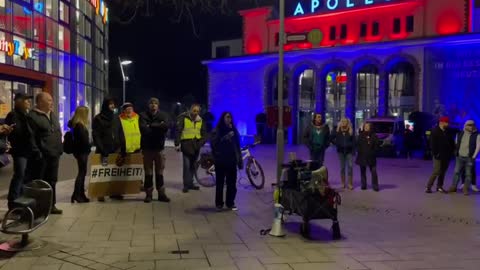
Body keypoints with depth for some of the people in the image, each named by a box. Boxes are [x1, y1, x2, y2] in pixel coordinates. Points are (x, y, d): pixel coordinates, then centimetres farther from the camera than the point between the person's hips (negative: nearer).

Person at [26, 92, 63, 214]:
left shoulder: (53, 115, 17)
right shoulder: (32, 116, -10)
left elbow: (58, 133, 21)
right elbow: (31, 137, -15)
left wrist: (60, 149, 12)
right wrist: (36, 153, -20)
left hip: (54, 155, 8)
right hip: (41, 156, -8)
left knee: (52, 181, 14)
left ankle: (51, 205, 23)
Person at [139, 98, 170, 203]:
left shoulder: (163, 115, 4)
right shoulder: (143, 115, -1)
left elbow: (166, 126, -15)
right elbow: (143, 129, -16)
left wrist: (151, 126, -14)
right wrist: (158, 127, -11)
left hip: (159, 148, 1)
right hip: (147, 148, -1)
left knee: (160, 172, 7)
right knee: (148, 172, 5)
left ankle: (161, 193, 14)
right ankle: (149, 194, 12)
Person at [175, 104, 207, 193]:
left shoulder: (200, 120, 10)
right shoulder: (183, 118, -4)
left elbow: (204, 133, 15)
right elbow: (178, 131, -7)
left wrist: (202, 142, -2)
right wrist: (177, 144, -12)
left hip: (196, 146, 5)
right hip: (186, 145, -5)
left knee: (193, 165, 11)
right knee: (187, 165, -7)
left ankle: (190, 183, 20)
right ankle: (186, 185, -1)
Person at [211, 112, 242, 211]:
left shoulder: (233, 130, 9)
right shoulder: (216, 131, -2)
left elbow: (237, 146, 10)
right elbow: (215, 144, -12)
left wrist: (240, 161, 9)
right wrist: (225, 138, -22)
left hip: (231, 161, 3)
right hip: (220, 161, -3)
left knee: (232, 184, 3)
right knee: (220, 183, 2)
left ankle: (230, 203, 14)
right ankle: (219, 203, 12)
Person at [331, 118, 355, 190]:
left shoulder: (351, 131, 1)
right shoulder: (337, 131, 1)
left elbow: (353, 141, 2)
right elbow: (332, 138, 10)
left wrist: (353, 150, -4)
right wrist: (337, 143, -3)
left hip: (349, 151, -1)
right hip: (341, 151, 1)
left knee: (350, 167, -9)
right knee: (342, 167, 7)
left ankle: (350, 183, -5)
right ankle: (343, 183, 15)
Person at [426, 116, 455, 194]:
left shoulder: (448, 132, 10)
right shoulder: (435, 131, -8)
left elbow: (452, 143, 15)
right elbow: (433, 144, -13)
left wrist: (451, 152, 6)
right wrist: (435, 153, -17)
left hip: (446, 156, 6)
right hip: (438, 155, -6)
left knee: (443, 172, 10)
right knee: (436, 172, -10)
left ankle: (439, 186, 19)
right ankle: (428, 187, -2)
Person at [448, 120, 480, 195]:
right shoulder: (460, 134, 5)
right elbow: (456, 144, 13)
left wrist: (474, 156, -11)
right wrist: (456, 153, 7)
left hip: (469, 158, -3)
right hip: (459, 157, 3)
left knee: (468, 174, 2)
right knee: (457, 172, 6)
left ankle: (466, 189, 9)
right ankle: (453, 187, 13)